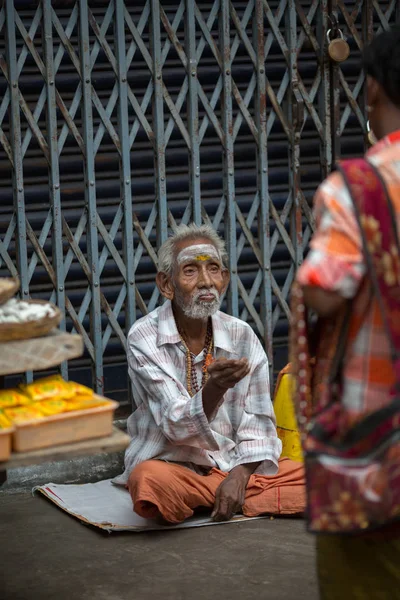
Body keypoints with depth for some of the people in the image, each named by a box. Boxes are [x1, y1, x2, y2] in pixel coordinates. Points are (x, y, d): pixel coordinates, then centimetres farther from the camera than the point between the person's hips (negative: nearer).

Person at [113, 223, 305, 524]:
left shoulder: (241, 335, 1)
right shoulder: (144, 338, -11)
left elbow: (257, 421, 2)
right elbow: (176, 426, -19)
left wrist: (240, 475, -16)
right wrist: (214, 390, -39)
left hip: (234, 465, 2)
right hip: (173, 466, -2)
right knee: (151, 480, -38)